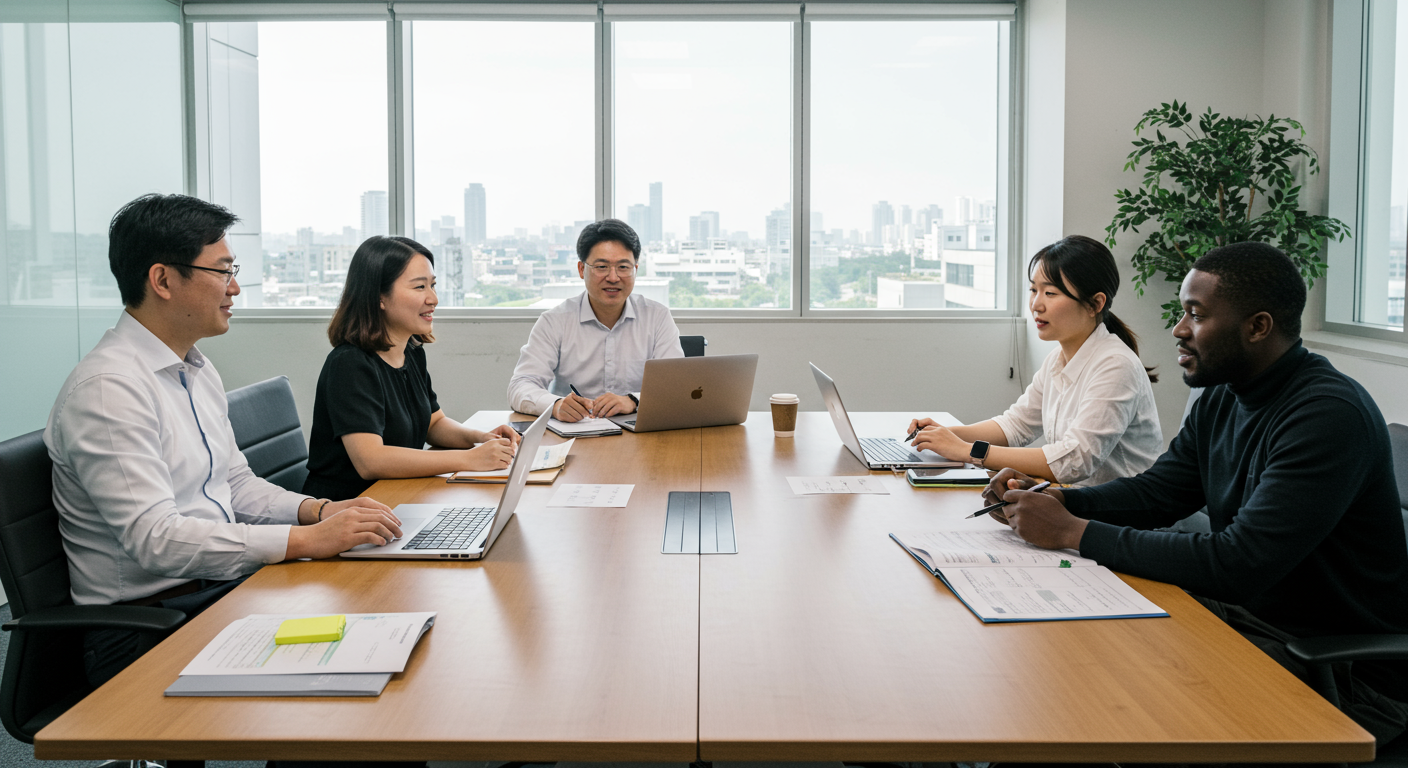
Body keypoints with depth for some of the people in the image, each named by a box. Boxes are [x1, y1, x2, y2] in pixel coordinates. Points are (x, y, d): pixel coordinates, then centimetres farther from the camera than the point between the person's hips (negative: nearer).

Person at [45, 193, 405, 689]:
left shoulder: (198, 370, 14)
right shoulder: (107, 388, -17)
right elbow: (155, 539, -25)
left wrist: (318, 510, 1)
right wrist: (308, 539, -26)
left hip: (224, 584, 9)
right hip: (146, 624, -9)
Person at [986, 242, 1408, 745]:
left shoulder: (1331, 416, -25)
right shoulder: (1221, 398, 4)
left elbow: (1237, 565, -31)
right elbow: (1156, 491, 10)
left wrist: (1075, 532, -27)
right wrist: (1055, 501, -9)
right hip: (1245, 616, 8)